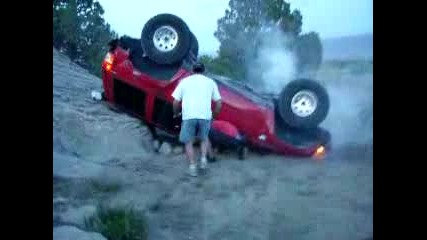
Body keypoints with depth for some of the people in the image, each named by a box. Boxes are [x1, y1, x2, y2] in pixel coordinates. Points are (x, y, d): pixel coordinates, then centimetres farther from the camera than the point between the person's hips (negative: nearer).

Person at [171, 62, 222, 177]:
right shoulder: (210, 82, 15)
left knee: (188, 142, 12)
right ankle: (203, 158, 5)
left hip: (188, 116, -1)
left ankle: (192, 166, 4)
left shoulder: (185, 81, 13)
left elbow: (176, 102, 7)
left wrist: (176, 113, 24)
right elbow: (218, 103, 11)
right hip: (205, 115, 1)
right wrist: (214, 115, 26)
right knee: (204, 138, 24)